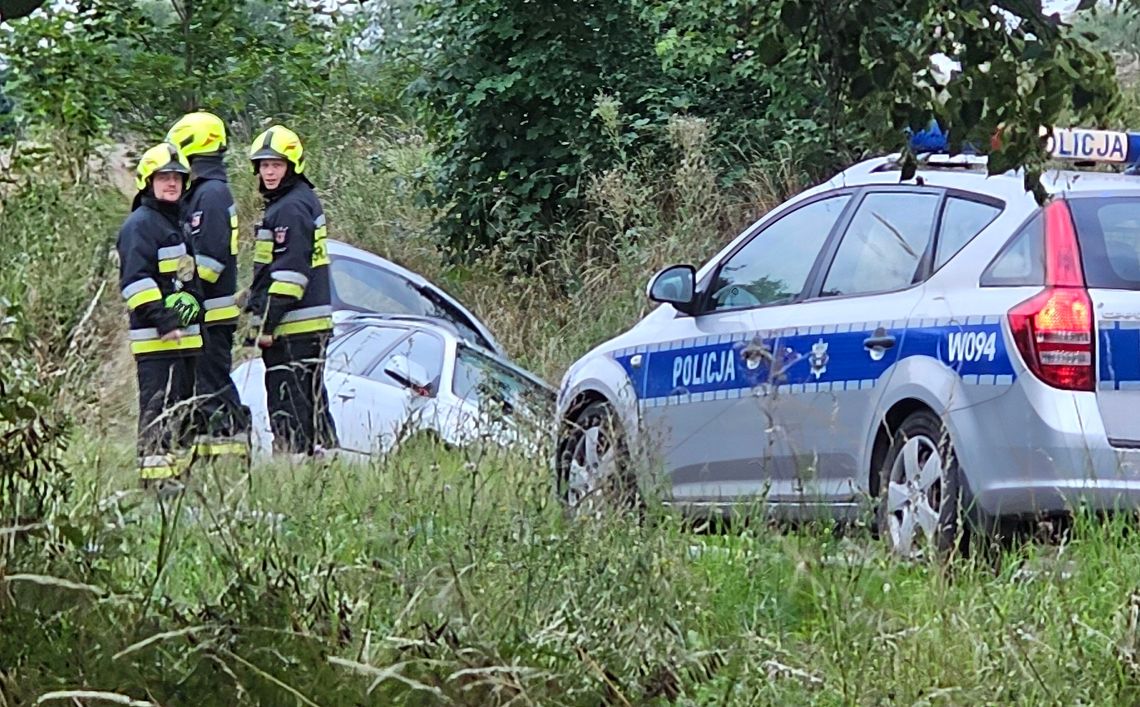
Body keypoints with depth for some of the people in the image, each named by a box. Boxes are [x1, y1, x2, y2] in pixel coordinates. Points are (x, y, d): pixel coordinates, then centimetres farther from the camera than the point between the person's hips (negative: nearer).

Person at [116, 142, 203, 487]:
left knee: (183, 409, 13)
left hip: (184, 336, 10)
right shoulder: (140, 225, -9)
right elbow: (136, 280, -18)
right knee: (159, 409, -13)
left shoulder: (177, 222, 22)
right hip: (155, 340, -10)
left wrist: (192, 310, 21)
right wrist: (162, 319, -23)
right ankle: (156, 476, -14)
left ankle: (180, 471, 19)